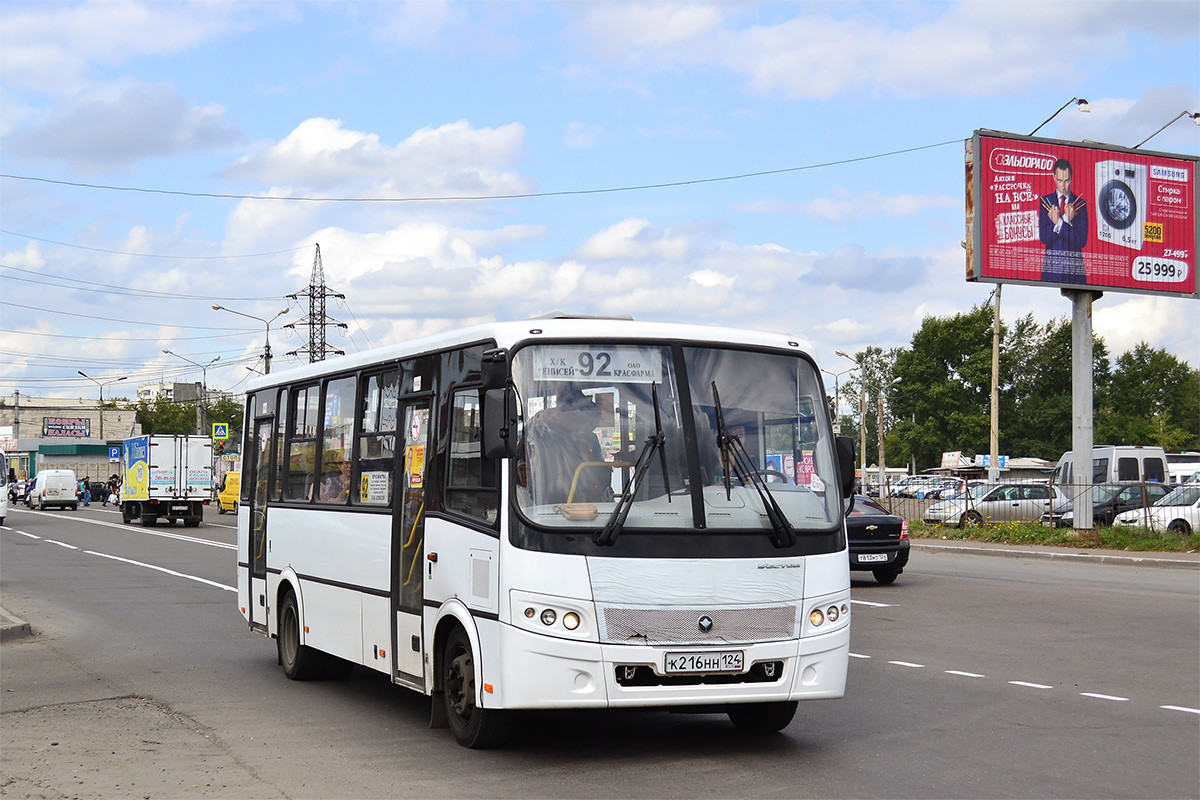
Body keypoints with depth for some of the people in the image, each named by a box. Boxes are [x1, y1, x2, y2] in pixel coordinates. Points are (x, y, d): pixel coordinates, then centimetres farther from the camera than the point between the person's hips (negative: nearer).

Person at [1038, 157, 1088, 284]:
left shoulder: (1080, 203, 8)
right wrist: (1065, 221, -13)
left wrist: (1058, 222, -10)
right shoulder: (1045, 201, 9)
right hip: (1052, 266, 0)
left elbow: (1082, 240, -2)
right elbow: (1043, 237, -2)